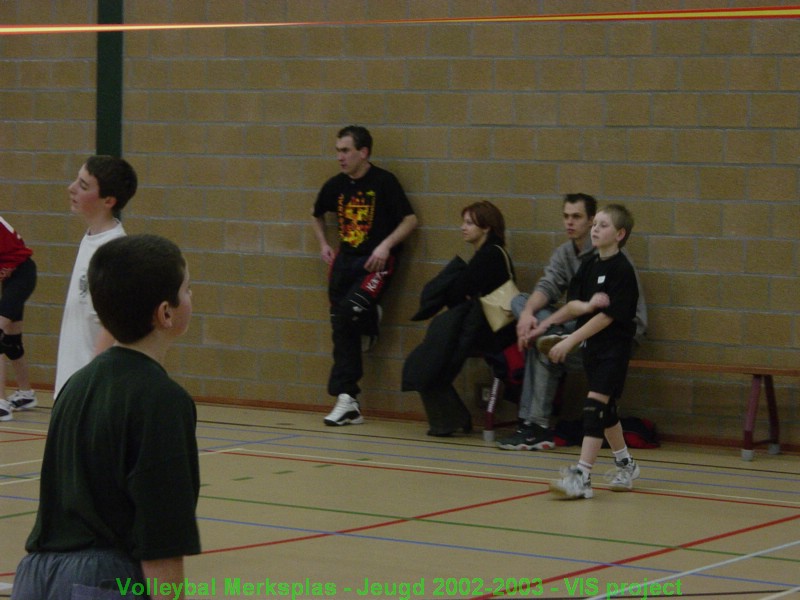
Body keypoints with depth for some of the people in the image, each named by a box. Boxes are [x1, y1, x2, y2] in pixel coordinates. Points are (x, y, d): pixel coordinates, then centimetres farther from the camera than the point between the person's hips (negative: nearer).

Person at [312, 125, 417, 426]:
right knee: (342, 328, 0)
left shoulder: (383, 182, -8)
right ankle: (348, 403, 3)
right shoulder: (335, 185, 7)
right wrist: (323, 244, 13)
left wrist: (386, 245, -19)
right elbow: (317, 216, 27)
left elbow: (410, 219, -8)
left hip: (377, 262, -5)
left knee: (348, 312, -26)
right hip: (346, 260, 5)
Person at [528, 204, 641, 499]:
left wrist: (570, 341, -21)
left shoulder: (621, 270, -15)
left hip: (614, 347, -8)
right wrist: (587, 305, -13)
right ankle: (625, 464, 33)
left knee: (595, 406, -14)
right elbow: (572, 304, 8)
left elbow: (608, 316, -20)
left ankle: (581, 476, -17)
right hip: (592, 345, 8)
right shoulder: (589, 265, 8)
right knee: (606, 409, 16)